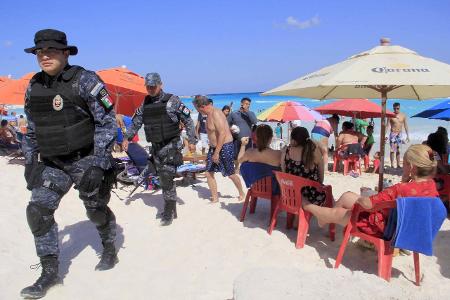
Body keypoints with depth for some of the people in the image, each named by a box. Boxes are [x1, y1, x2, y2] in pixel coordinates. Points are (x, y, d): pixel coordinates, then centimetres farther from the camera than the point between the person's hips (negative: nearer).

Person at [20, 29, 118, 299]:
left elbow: (107, 122, -16)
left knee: (96, 210, 8)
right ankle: (50, 272, 9)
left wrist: (98, 164, -22)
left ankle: (110, 251, 36)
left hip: (86, 160, -5)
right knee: (38, 210, -5)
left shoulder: (85, 81, -14)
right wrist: (30, 162, 13)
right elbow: (32, 129, 16)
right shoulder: (34, 87, 6)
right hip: (52, 163, 5)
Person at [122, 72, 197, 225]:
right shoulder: (145, 104, 9)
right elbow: (136, 122, 16)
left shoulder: (172, 100, -7)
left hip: (171, 145, -6)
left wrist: (192, 141, -9)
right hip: (156, 147, 6)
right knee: (163, 179, 11)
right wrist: (127, 138, 4)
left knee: (167, 179, -10)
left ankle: (169, 213, 0)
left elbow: (188, 120, -6)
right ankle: (170, 210, 23)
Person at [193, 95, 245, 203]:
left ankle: (241, 193, 27)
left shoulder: (215, 114, -21)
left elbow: (222, 134, -27)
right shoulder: (209, 114, 9)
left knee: (230, 174, 5)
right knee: (209, 173, 4)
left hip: (224, 147, -9)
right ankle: (214, 197, 14)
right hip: (214, 147, 9)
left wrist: (216, 152, -27)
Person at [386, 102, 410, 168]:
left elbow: (406, 126, 6)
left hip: (400, 134, 3)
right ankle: (392, 165, -3)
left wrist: (408, 136, 3)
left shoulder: (403, 116, 2)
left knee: (398, 150, 8)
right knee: (392, 150, -6)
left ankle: (398, 164, 13)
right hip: (393, 134, -3)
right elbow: (387, 126, -8)